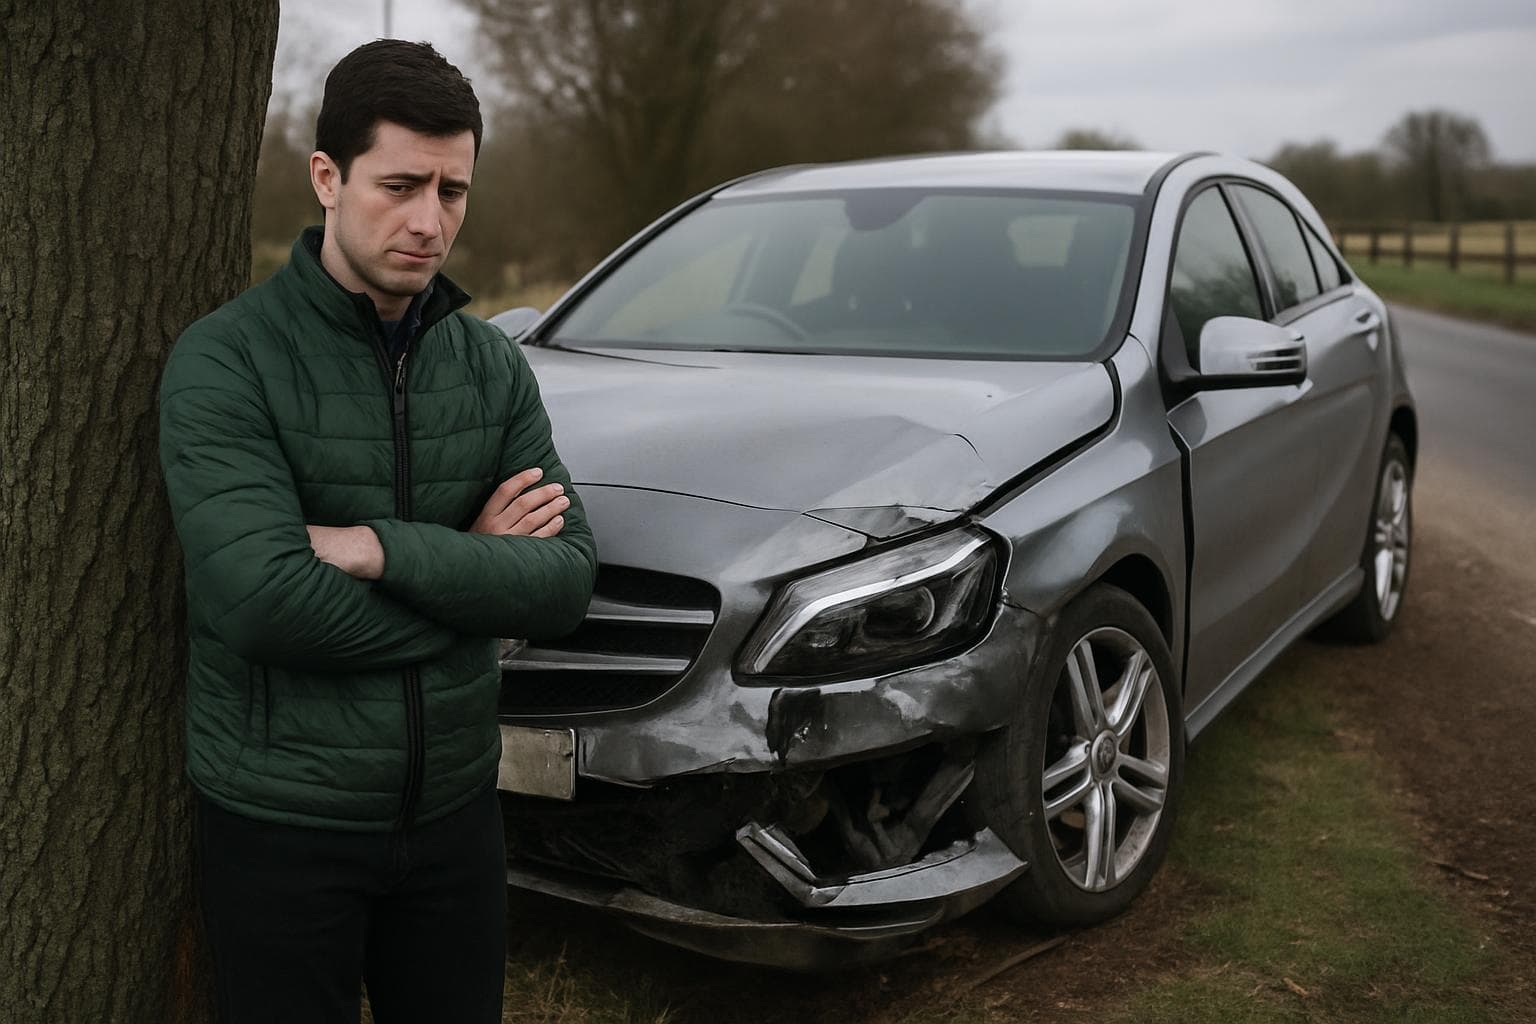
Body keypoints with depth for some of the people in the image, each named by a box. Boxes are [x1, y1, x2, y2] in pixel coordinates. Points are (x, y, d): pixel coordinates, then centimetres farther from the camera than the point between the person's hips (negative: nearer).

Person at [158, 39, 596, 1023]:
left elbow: (567, 581, -9)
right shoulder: (226, 361, -14)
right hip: (282, 823, -4)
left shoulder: (493, 365, 0)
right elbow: (266, 603, -26)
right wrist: (470, 570, -14)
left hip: (455, 805, 4)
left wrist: (381, 548, -21)